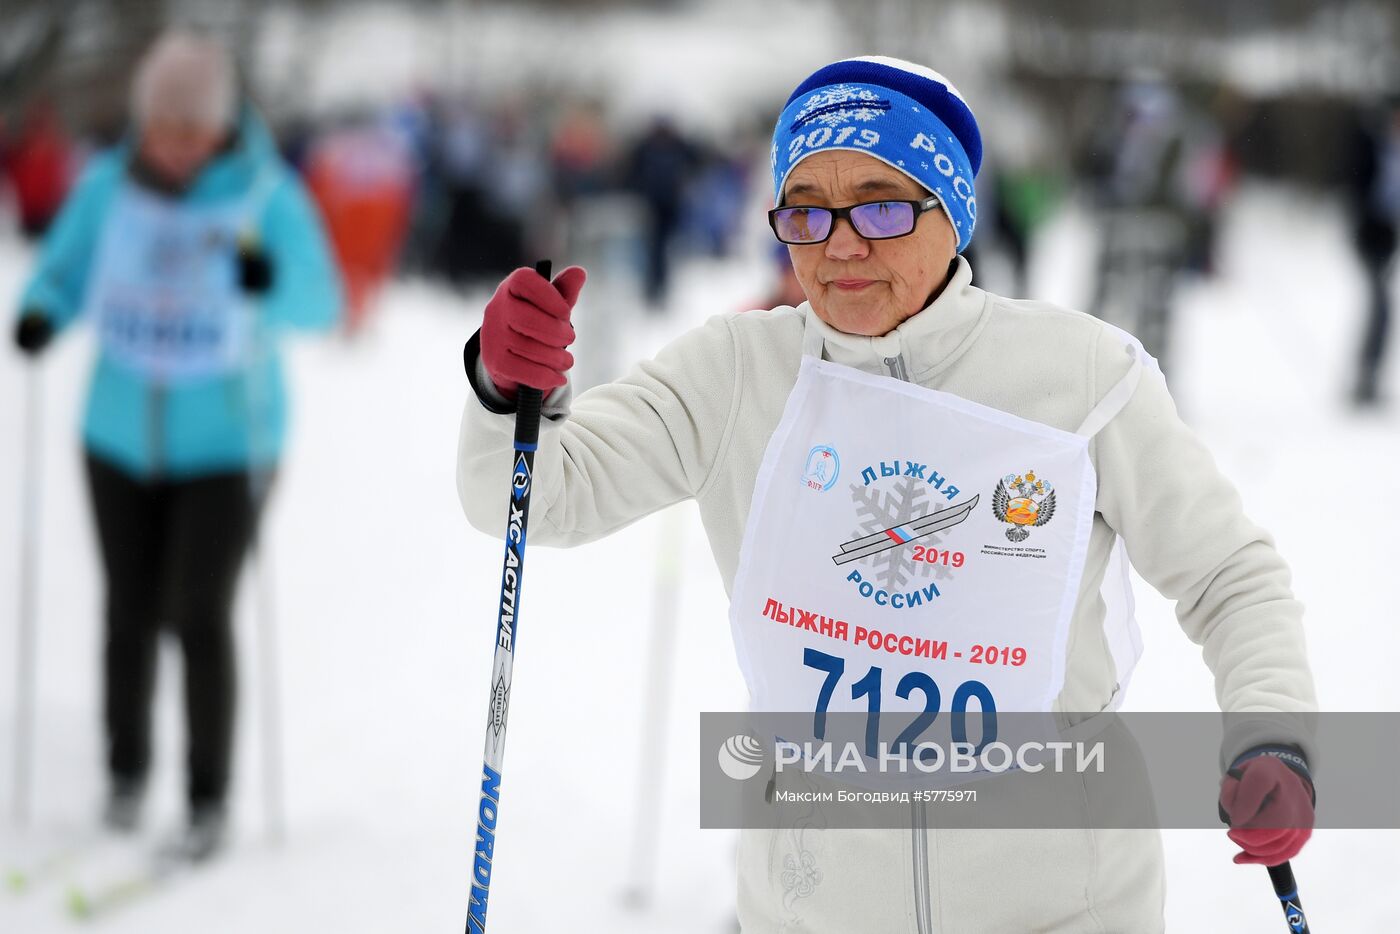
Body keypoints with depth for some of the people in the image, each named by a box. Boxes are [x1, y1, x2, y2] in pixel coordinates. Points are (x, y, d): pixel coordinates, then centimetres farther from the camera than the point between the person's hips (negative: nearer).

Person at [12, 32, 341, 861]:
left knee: (199, 616, -8)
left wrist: (271, 283, -36)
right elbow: (64, 272, 5)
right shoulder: (108, 188, -6)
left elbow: (321, 303, -14)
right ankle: (127, 774, 28)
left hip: (226, 444, -3)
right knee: (131, 613, 8)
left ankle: (210, 799, 5)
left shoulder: (267, 195, -13)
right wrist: (42, 313, -18)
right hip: (122, 436, 3)